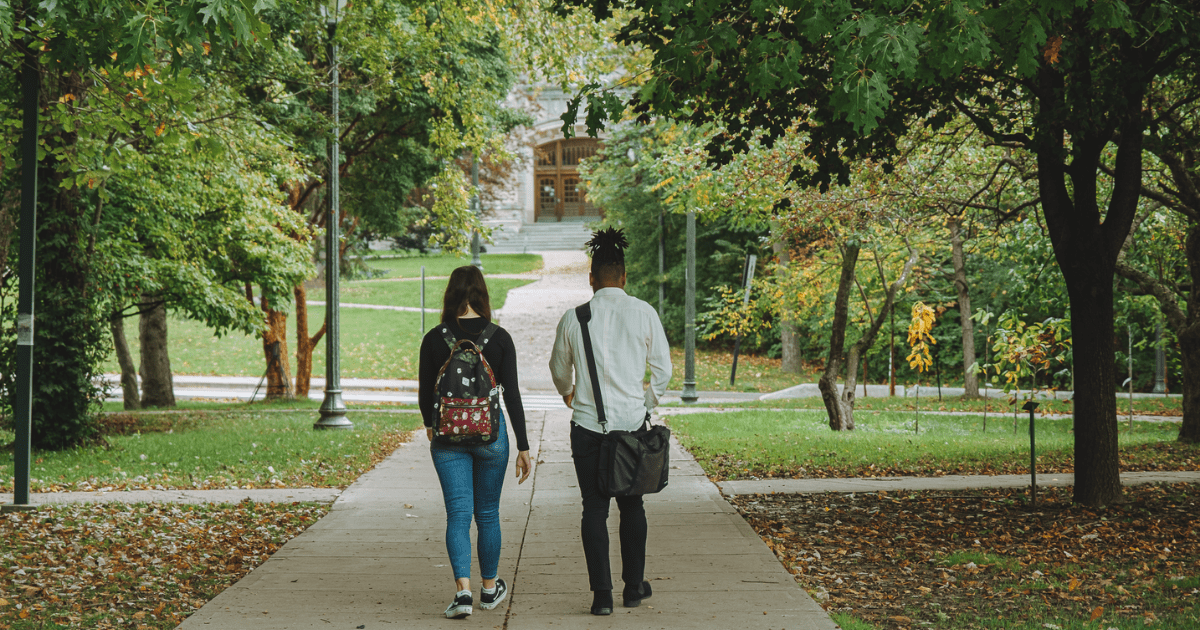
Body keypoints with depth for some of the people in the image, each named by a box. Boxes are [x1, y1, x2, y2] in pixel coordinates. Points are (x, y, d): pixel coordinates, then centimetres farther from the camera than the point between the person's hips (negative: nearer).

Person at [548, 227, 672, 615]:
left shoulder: (573, 319, -4)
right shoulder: (644, 313, -4)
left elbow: (559, 370, 11)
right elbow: (663, 368, 2)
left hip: (588, 424, -1)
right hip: (632, 421, 1)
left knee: (594, 508, 5)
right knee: (631, 504, 15)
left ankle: (602, 593, 1)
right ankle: (634, 586, 22)